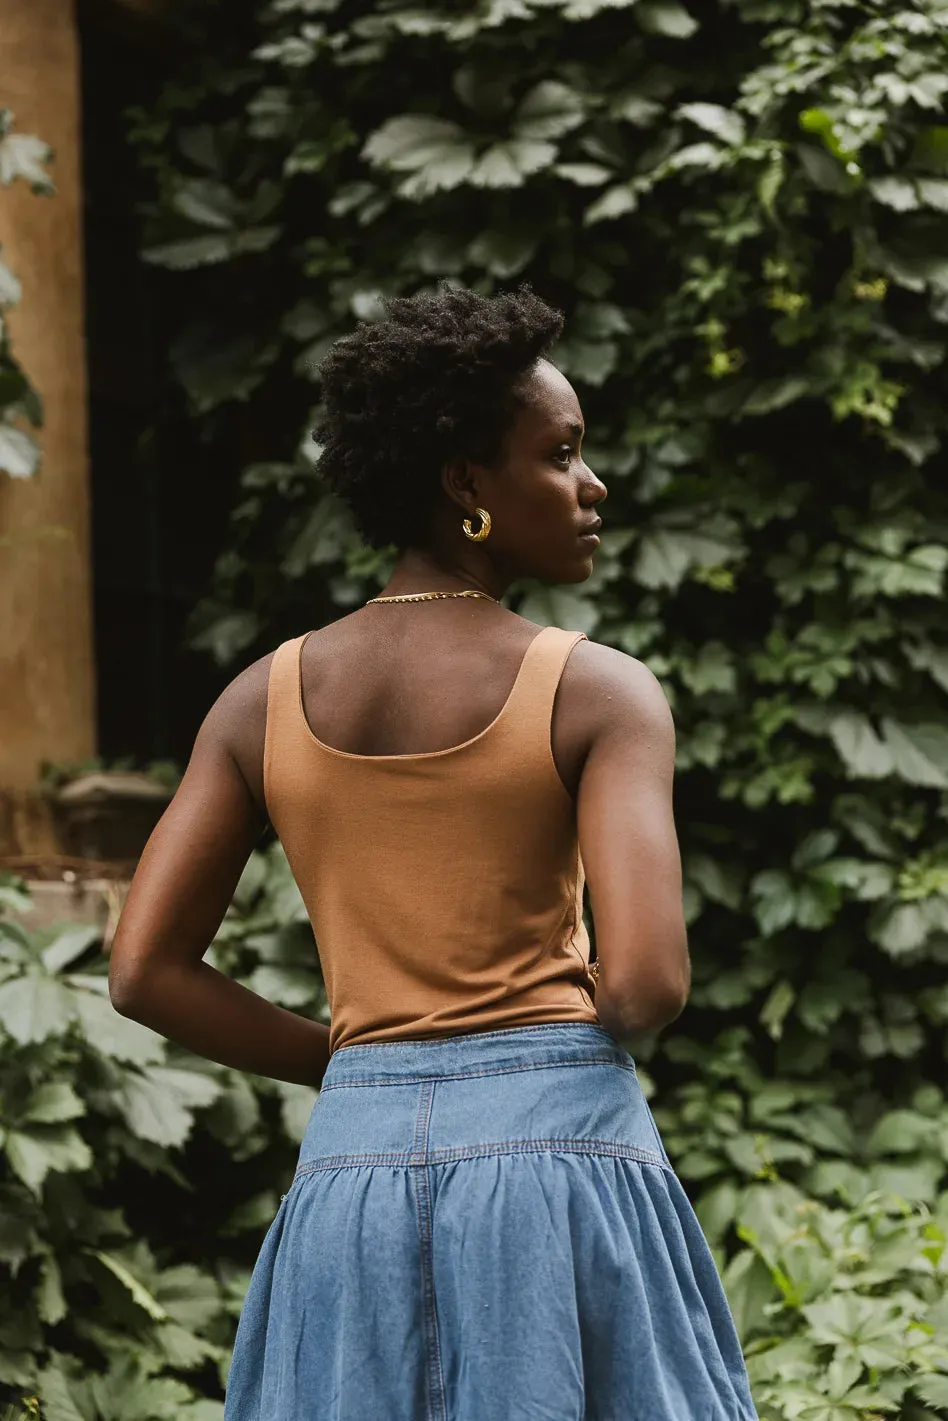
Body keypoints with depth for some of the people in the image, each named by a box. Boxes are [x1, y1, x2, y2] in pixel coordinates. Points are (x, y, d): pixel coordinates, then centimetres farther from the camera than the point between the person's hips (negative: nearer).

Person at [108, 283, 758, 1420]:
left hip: (356, 1167, 4)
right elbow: (647, 984, -13)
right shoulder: (601, 692, -5)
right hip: (565, 1151, -4)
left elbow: (144, 971, 5)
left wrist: (363, 1064, 14)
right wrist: (564, 1040, 9)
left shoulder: (264, 698, 8)